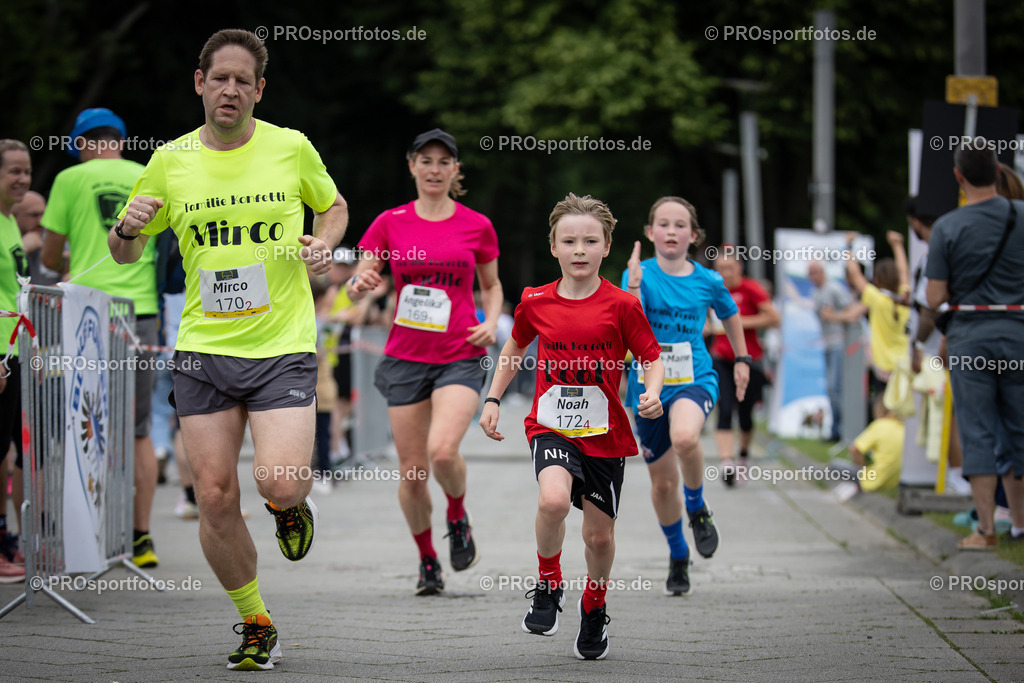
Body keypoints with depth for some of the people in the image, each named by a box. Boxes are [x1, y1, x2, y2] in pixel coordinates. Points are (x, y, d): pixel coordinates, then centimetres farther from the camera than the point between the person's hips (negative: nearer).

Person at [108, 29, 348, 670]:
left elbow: (334, 206, 19)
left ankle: (294, 506, 19)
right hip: (203, 349, 2)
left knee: (279, 483, -20)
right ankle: (256, 626, 18)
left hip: (283, 346, -2)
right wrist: (128, 229, -11)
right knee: (215, 499, -1)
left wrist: (324, 244, -2)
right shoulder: (171, 161, 3)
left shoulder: (291, 148, 0)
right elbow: (124, 254, 13)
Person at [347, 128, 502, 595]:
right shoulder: (390, 223, 3)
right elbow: (355, 289, 2)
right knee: (412, 470, 1)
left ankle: (458, 518, 8)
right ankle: (427, 560, 23)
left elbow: (492, 285, 17)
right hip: (405, 358, 2)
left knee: (442, 450, -24)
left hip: (461, 356, -1)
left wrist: (491, 322, -2)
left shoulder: (476, 225, 3)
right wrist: (360, 284, -22)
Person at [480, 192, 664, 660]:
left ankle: (594, 609, 37)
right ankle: (548, 585, -4)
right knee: (553, 500, -29)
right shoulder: (536, 302, 0)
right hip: (551, 426, 0)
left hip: (605, 433, 0)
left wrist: (652, 393, -21)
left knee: (599, 535, 7)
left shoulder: (621, 306, -7)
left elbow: (652, 358, -1)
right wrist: (493, 399, 14)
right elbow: (516, 346, 19)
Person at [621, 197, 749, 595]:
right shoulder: (640, 275, -4)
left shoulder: (707, 281, -1)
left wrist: (742, 359, 24)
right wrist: (634, 283, -31)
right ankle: (678, 556, 35)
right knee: (662, 482, 10)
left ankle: (697, 507, -6)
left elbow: (729, 315, 20)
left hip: (694, 380, -1)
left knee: (684, 438, -35)